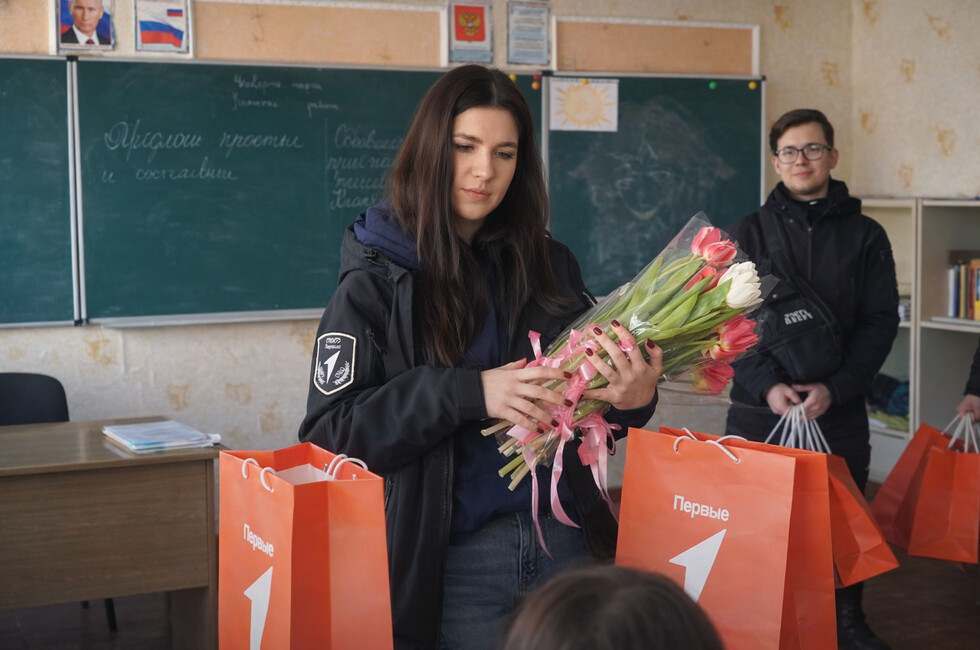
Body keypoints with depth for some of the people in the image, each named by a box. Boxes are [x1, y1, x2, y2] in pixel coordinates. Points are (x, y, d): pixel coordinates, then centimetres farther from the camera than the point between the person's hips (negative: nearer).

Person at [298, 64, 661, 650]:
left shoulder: (550, 265, 6)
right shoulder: (376, 282, -6)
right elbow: (331, 427, -12)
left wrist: (631, 399, -11)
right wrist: (470, 393, -23)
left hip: (567, 542, 4)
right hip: (456, 560, -4)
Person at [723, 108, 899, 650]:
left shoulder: (865, 236, 7)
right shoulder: (747, 233, 6)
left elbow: (880, 322, 0)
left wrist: (834, 388, -13)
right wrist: (767, 384, -15)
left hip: (840, 410, 0)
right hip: (758, 408, 0)